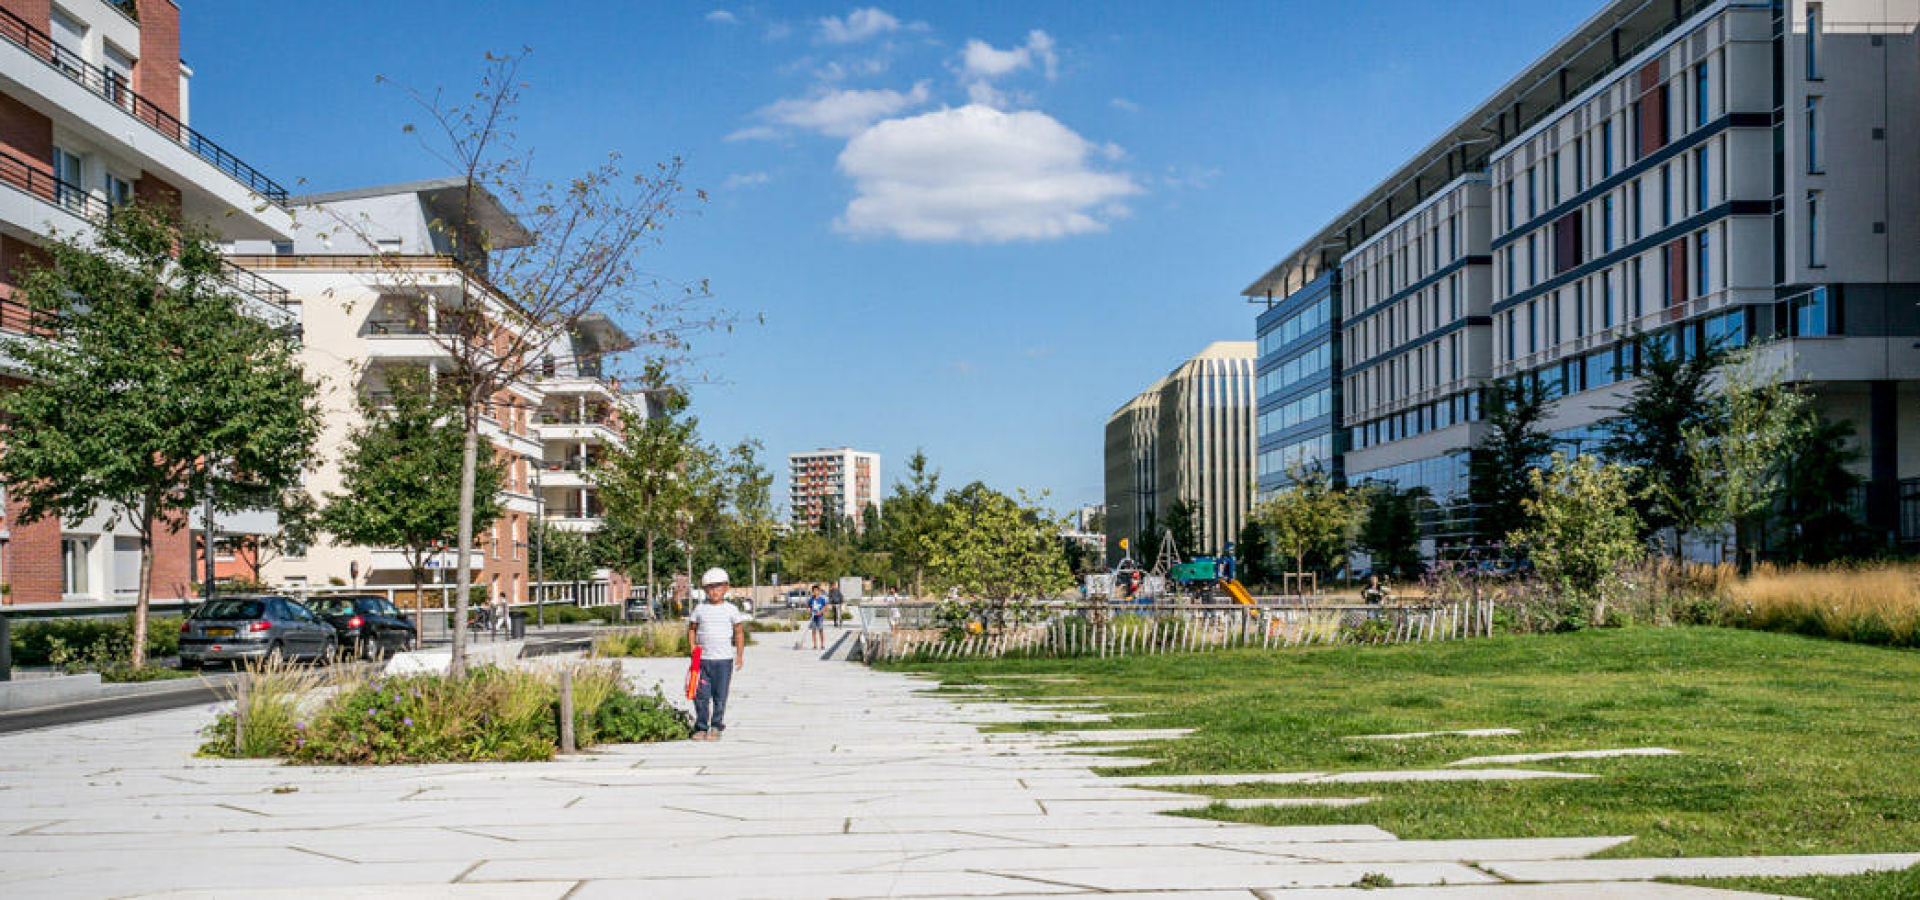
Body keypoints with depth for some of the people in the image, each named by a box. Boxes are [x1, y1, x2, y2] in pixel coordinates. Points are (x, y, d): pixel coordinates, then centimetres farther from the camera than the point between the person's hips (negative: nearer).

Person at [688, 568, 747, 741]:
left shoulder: (731, 609, 3)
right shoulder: (700, 609, 6)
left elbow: (739, 633, 6)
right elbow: (692, 629, 15)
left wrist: (740, 655, 1)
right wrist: (692, 646, -1)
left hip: (724, 659, -1)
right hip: (702, 659, 1)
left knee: (720, 696, 2)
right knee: (701, 696, 0)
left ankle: (716, 727, 12)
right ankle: (701, 727, 10)